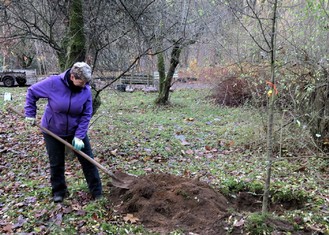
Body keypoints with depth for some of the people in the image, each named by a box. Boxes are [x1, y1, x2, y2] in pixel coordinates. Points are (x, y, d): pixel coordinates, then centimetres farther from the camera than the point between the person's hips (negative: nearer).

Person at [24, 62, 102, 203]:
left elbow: (86, 115, -13)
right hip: (53, 131, -1)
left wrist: (79, 136, -21)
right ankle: (59, 192, 28)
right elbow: (32, 92, -7)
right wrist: (30, 114, -9)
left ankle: (97, 192, 14)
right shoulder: (53, 83, -22)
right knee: (56, 163, 8)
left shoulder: (86, 90, -17)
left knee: (88, 161, 3)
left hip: (76, 130, 1)